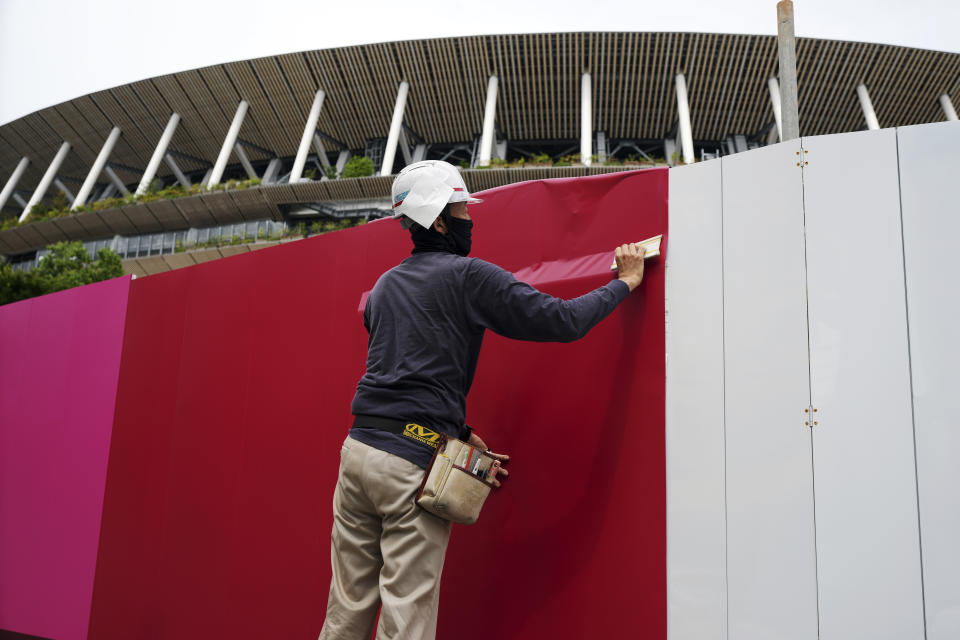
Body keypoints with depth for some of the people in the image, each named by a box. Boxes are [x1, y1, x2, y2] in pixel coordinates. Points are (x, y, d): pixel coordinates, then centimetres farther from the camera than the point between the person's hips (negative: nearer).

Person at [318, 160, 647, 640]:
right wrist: (625, 282, 9)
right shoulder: (468, 276, -4)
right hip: (415, 460, -7)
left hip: (359, 445, 7)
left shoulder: (385, 285, 18)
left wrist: (458, 431, 19)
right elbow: (565, 321, -6)